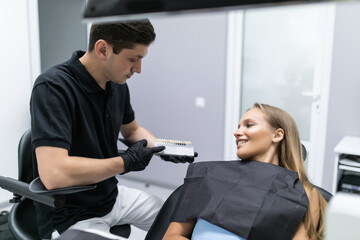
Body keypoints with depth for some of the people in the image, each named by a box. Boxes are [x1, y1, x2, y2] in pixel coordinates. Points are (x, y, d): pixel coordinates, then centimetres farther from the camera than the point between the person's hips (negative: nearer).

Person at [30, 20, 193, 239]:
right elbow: (53, 174, -35)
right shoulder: (53, 87, -26)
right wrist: (125, 162, -24)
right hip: (69, 214, -7)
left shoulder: (118, 84, -4)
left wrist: (163, 149, -4)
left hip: (112, 195, 7)